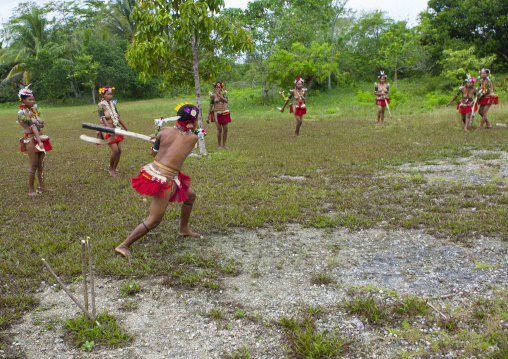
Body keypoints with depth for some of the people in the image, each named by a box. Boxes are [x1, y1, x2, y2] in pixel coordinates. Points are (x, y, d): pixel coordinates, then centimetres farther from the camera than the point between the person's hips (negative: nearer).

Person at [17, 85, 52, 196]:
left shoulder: (34, 109, 14)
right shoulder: (22, 113, -9)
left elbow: (42, 124, 11)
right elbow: (32, 126, -21)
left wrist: (36, 124, -8)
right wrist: (39, 141, -27)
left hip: (40, 138, 7)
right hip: (31, 140, -7)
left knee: (41, 164, 11)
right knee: (33, 165, -4)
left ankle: (42, 186, 21)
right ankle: (31, 190, 5)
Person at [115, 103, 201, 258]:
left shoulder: (165, 131, 1)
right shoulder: (192, 138, -9)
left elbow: (154, 153, 8)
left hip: (153, 170, 8)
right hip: (163, 180, -8)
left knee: (190, 196, 26)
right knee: (153, 221, 0)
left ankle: (183, 229, 45)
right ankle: (123, 246, 4)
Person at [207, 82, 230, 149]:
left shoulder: (223, 94, 11)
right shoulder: (213, 95, 2)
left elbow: (226, 101, -10)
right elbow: (210, 106, 2)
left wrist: (219, 95, -14)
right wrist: (208, 117, 0)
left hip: (224, 113, 4)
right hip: (217, 114, -4)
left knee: (225, 129, 2)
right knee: (219, 130, -9)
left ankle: (224, 145, 13)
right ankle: (219, 145, 1)